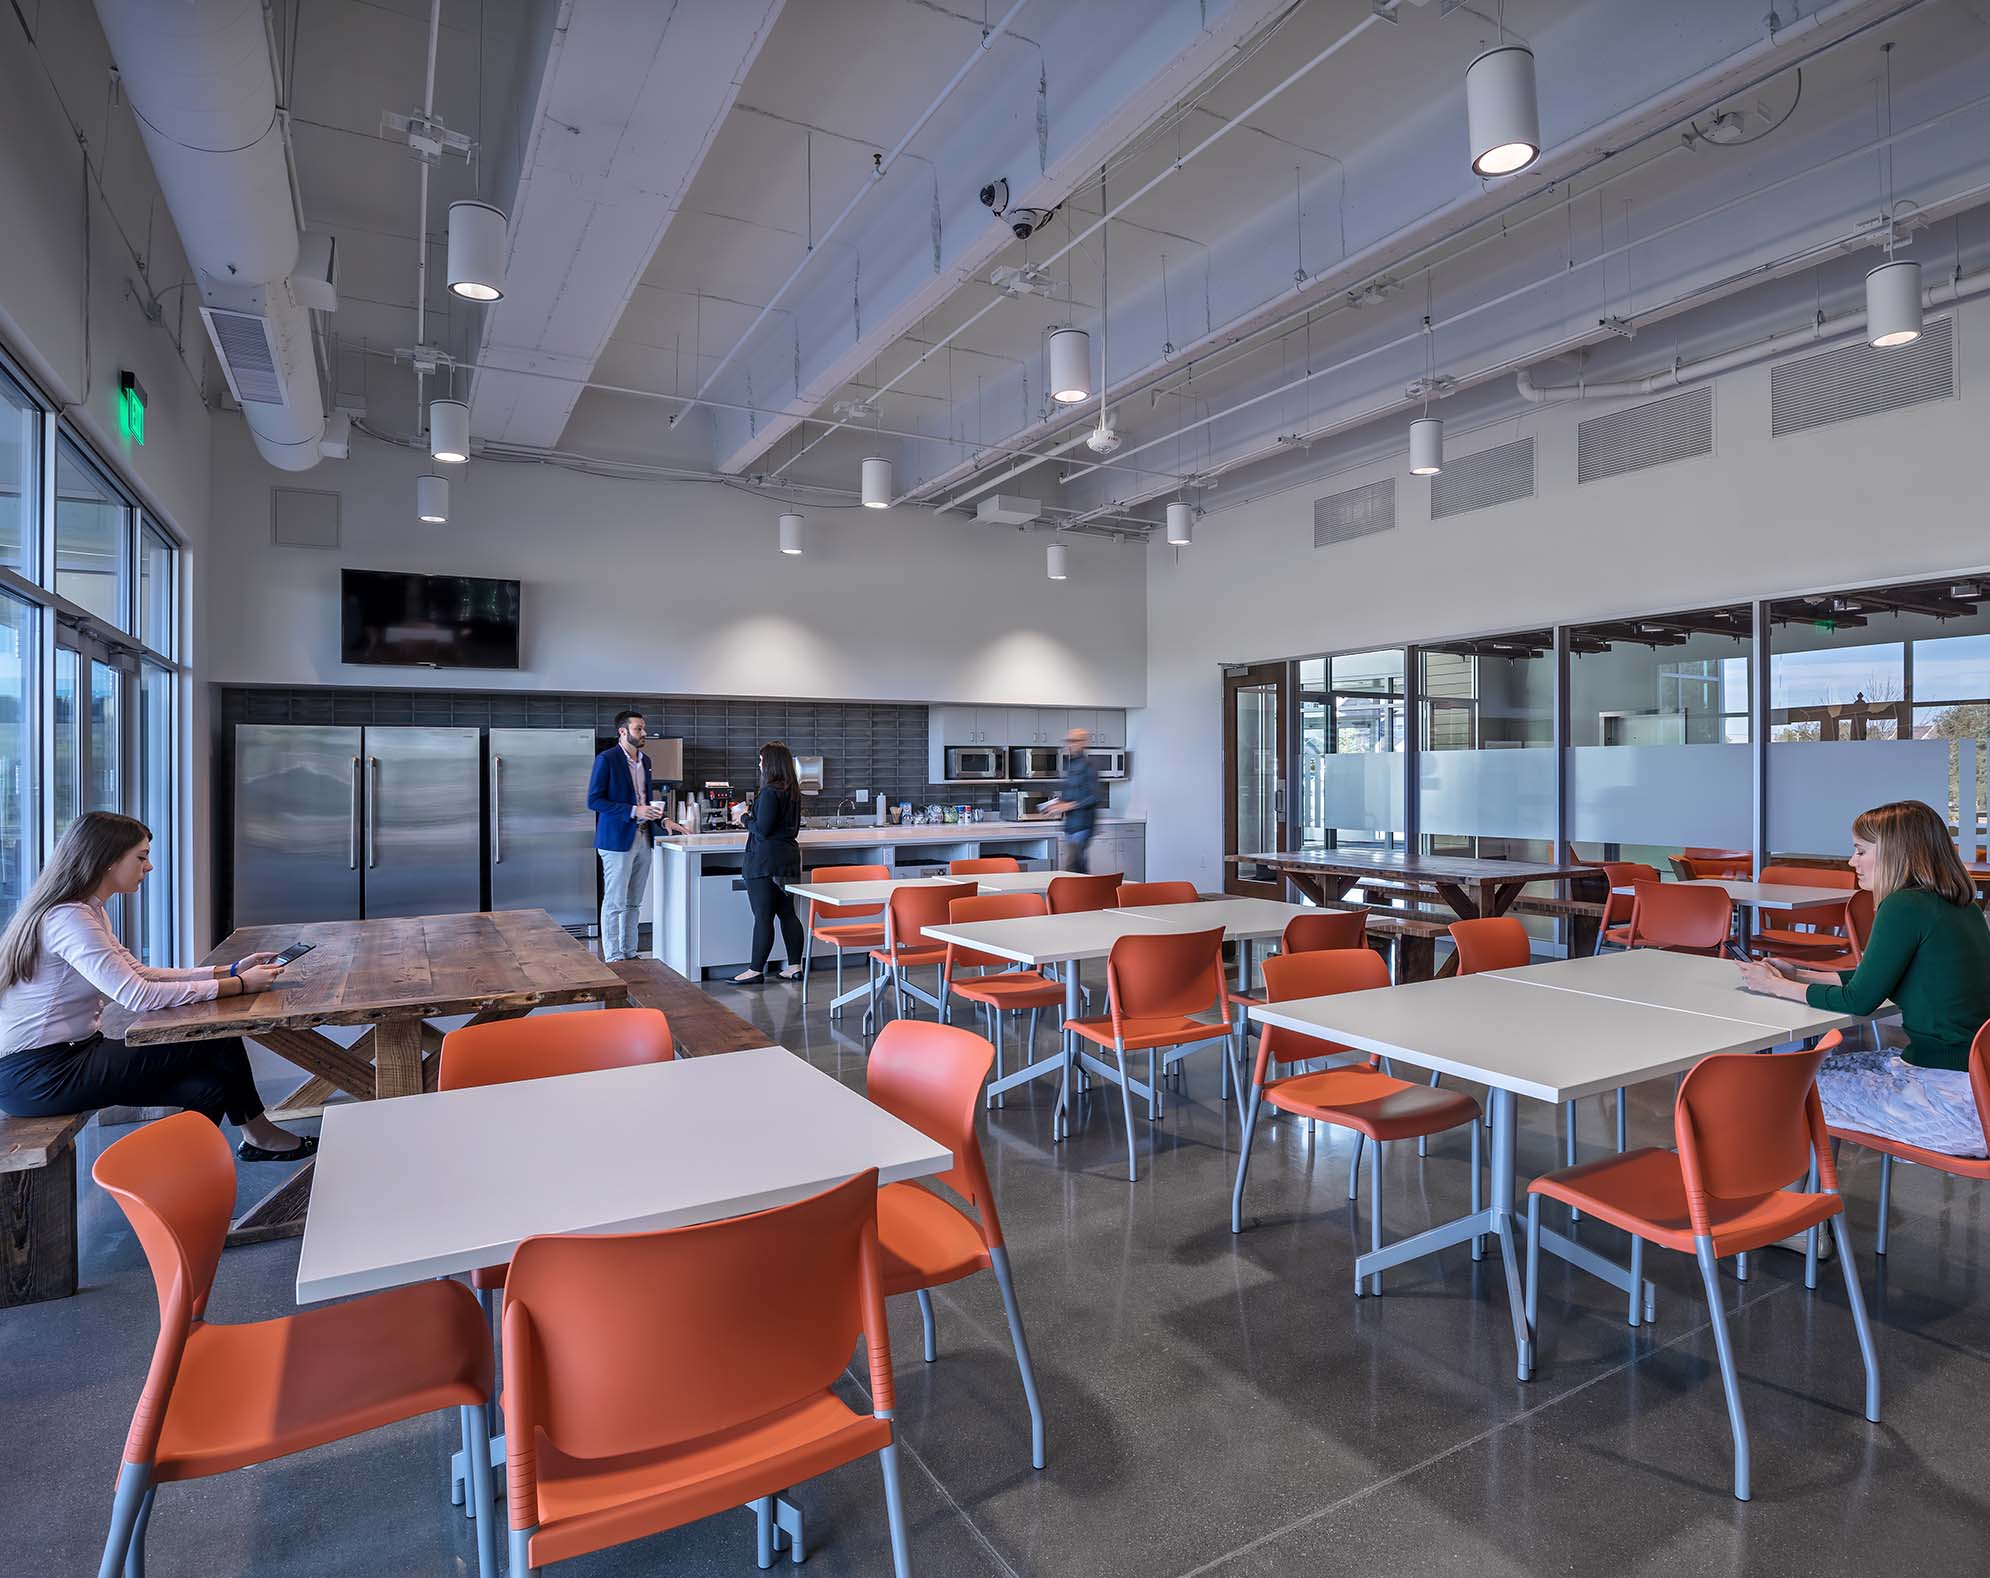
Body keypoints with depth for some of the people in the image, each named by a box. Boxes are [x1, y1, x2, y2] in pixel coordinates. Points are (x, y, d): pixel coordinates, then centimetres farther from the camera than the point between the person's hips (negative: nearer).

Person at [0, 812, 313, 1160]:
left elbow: (139, 974, 11)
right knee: (218, 1039, -12)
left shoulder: (89, 912, 11)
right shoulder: (68, 918, -21)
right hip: (38, 1076, -9)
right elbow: (137, 996, -27)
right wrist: (238, 986, -22)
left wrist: (230, 971, 2)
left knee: (210, 1084, -6)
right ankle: (257, 1135, 8)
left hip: (68, 1054, 9)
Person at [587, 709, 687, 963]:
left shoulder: (644, 760, 14)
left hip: (643, 838, 7)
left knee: (633, 903, 13)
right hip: (618, 839, -7)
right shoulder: (606, 759, -9)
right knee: (615, 903, -1)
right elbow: (594, 800, -14)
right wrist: (633, 811, -21)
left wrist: (662, 818, 6)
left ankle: (629, 954, 22)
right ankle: (613, 959, 5)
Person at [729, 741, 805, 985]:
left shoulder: (770, 792, -16)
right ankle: (795, 966, 16)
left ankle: (756, 970, 4)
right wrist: (749, 818, 22)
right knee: (787, 913, 12)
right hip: (788, 858, 9)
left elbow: (762, 830, -18)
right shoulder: (793, 791, 11)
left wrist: (745, 817, -1)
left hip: (765, 861, -9)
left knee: (763, 916, -3)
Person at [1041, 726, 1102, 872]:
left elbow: (1095, 797, -17)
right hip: (1071, 824, 9)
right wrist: (1058, 804, 9)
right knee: (1080, 867, 12)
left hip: (1082, 823, -9)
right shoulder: (1070, 765, 17)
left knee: (1071, 867, -12)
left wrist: (1069, 806, -18)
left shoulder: (1087, 765, -10)